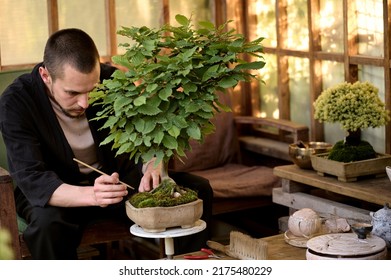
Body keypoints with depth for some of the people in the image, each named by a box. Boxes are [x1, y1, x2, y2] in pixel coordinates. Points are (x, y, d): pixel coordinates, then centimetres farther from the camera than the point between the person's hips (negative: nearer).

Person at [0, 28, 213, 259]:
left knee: (198, 190, -12)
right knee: (47, 222, -39)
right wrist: (91, 195, -50)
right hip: (56, 191, -3)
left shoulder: (111, 81, -15)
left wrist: (153, 167, -33)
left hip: (116, 177, 4)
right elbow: (32, 180, -32)